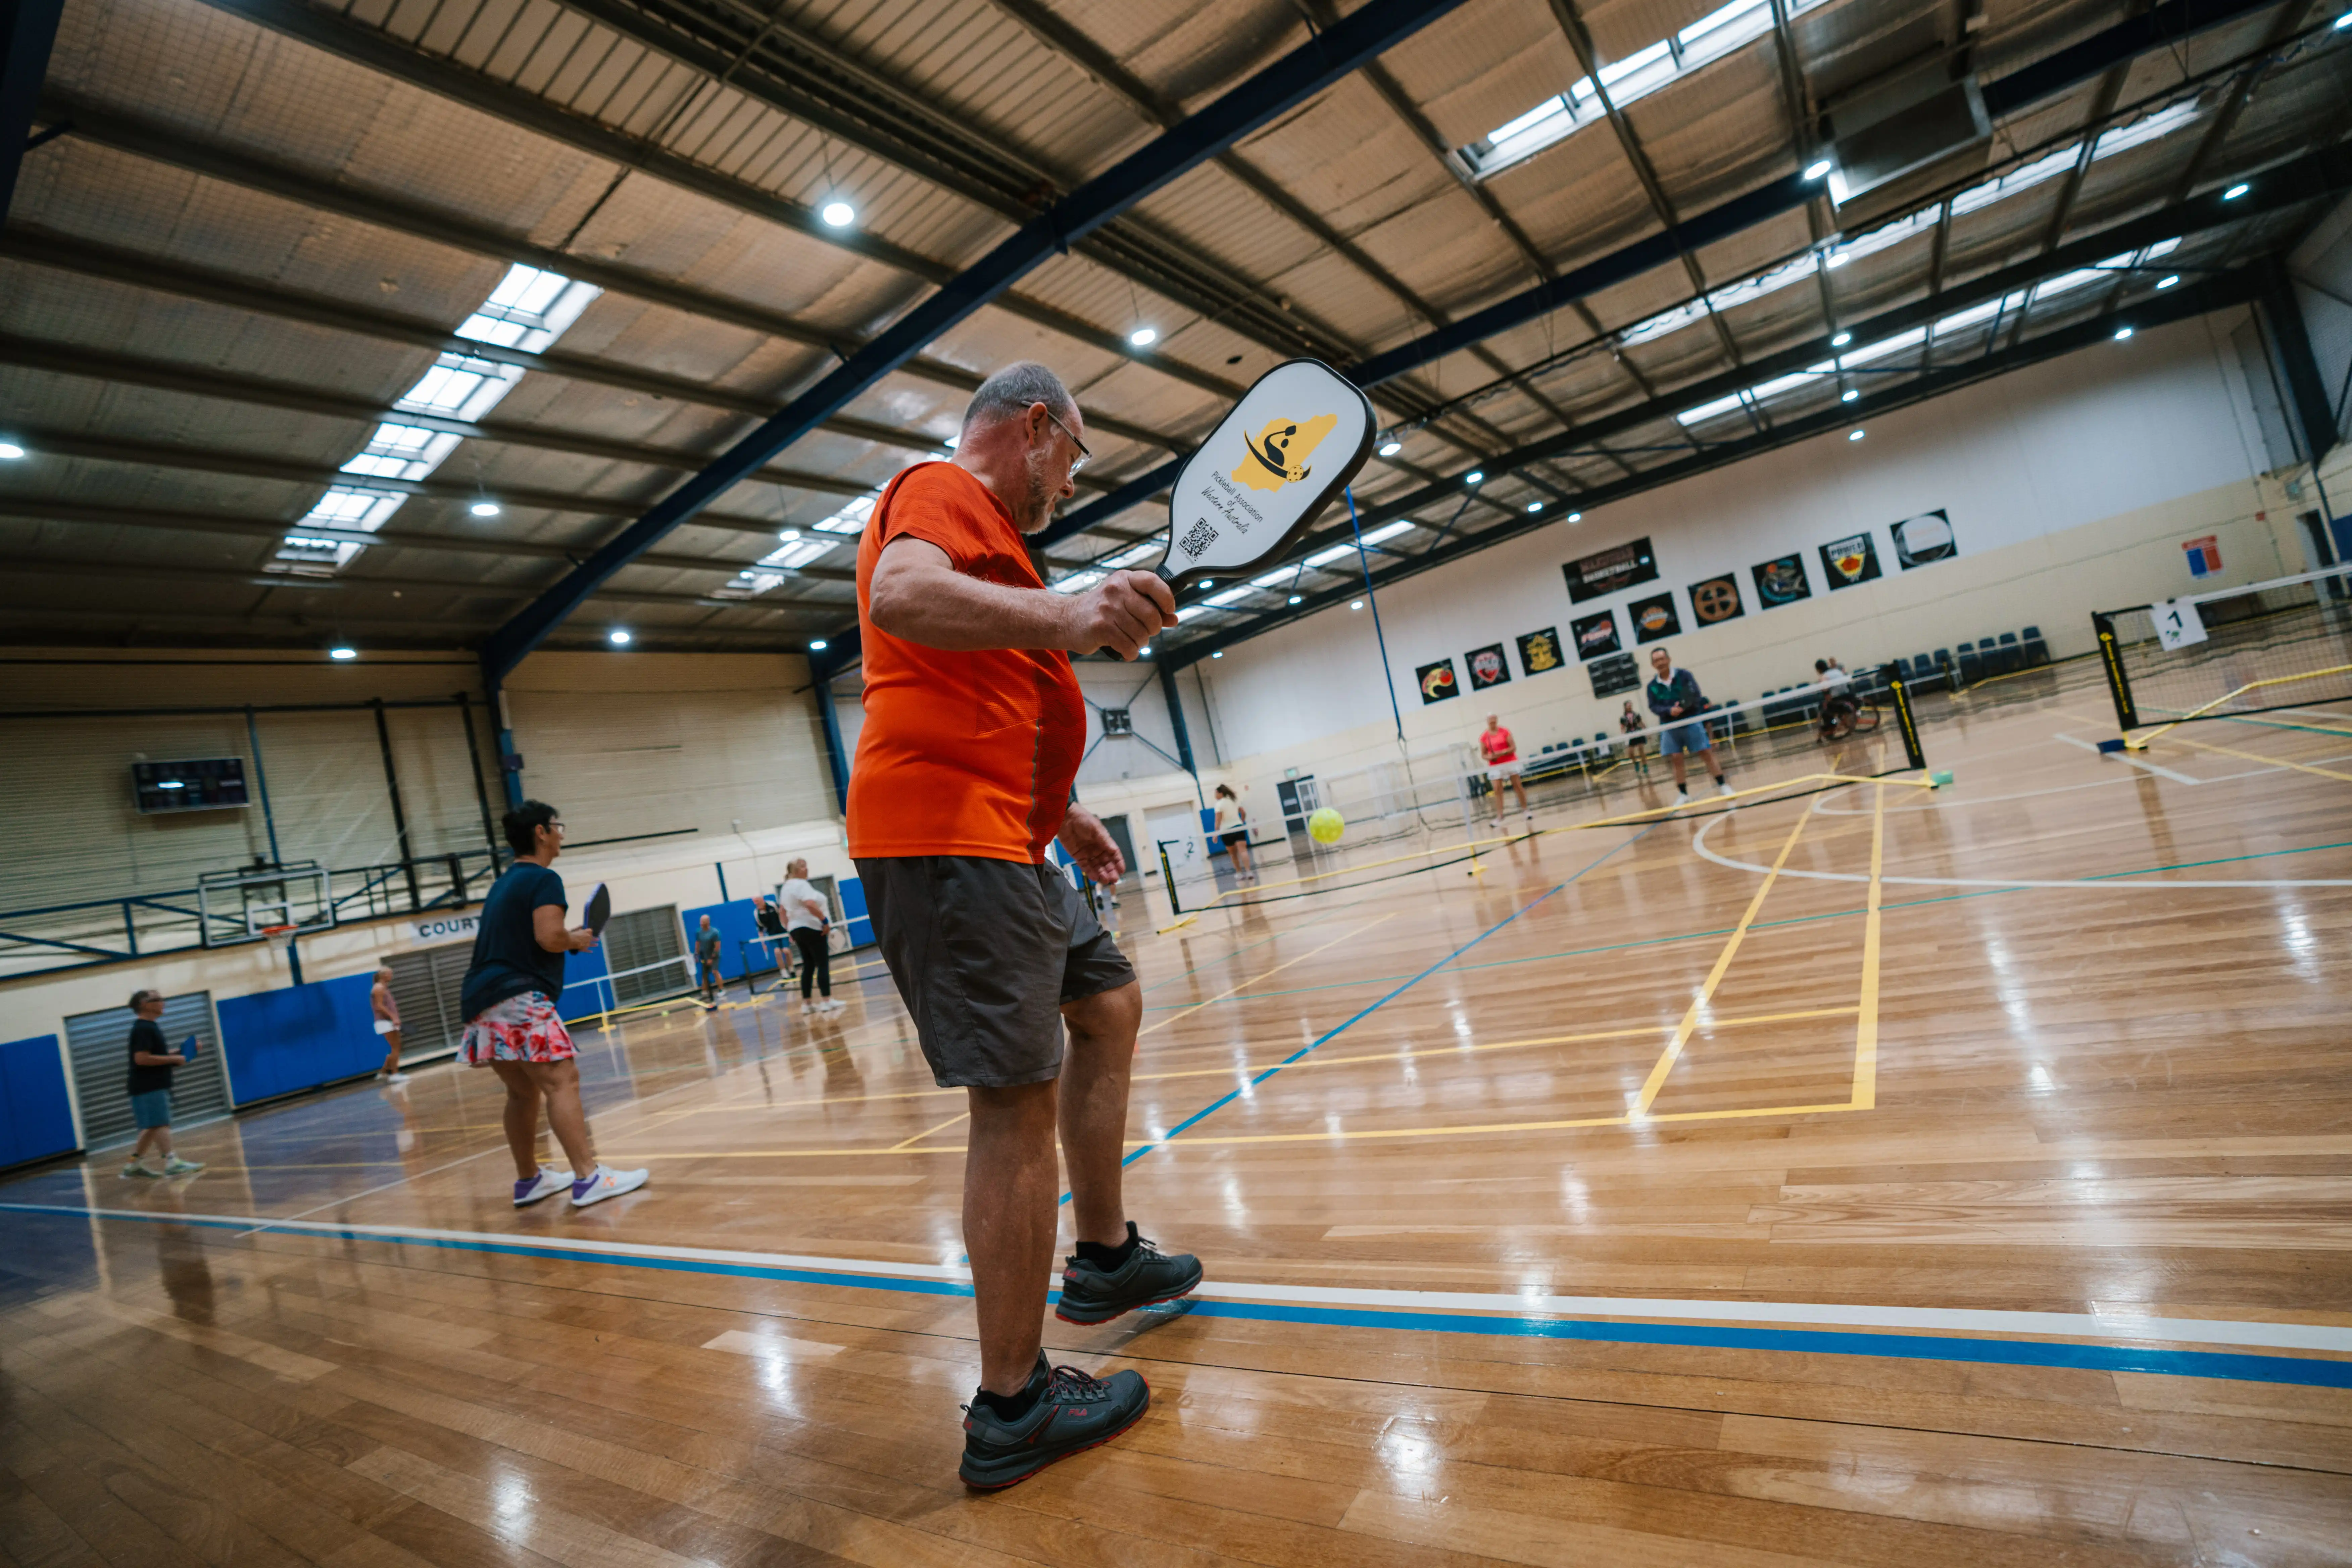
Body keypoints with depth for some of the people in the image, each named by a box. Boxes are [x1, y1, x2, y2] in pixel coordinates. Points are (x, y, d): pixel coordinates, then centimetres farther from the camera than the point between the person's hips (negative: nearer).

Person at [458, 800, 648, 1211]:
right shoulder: (543, 879, -6)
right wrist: (576, 941, 1)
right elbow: (549, 937, -19)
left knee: (523, 1091, 16)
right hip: (518, 997, -10)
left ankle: (529, 1179, 24)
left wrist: (568, 939, 19)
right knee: (562, 1080, -14)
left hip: (484, 1003, 10)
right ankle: (588, 1178, -19)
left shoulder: (505, 882, 22)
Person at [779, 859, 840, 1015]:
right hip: (811, 928, -9)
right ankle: (827, 1001, -8)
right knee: (823, 965, -6)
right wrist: (825, 920, -21)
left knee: (808, 966, 11)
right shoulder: (801, 884, -14)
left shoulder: (787, 886, 16)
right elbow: (810, 904, -28)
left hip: (797, 930, 10)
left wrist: (791, 930, 26)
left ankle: (806, 1003, 10)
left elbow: (784, 911, 23)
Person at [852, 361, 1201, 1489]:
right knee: (1017, 1102, -9)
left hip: (994, 841, 11)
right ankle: (1012, 1410, 2)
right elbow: (900, 597, -29)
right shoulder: (945, 488, -4)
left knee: (1108, 1005, 19)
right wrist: (1062, 616, -45)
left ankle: (1103, 1256, 29)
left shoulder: (975, 520, 28)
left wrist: (1058, 811, 29)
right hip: (945, 836, -11)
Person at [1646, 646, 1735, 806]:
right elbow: (1654, 707, -5)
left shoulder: (1685, 675, -5)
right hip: (1669, 727, 2)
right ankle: (1683, 795, 9)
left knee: (1707, 754, -1)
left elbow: (1696, 696, -11)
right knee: (1676, 760, 0)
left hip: (1691, 722, -2)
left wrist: (1684, 706, -31)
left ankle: (1722, 786, 9)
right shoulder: (1652, 686, 1)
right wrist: (1669, 710, -24)